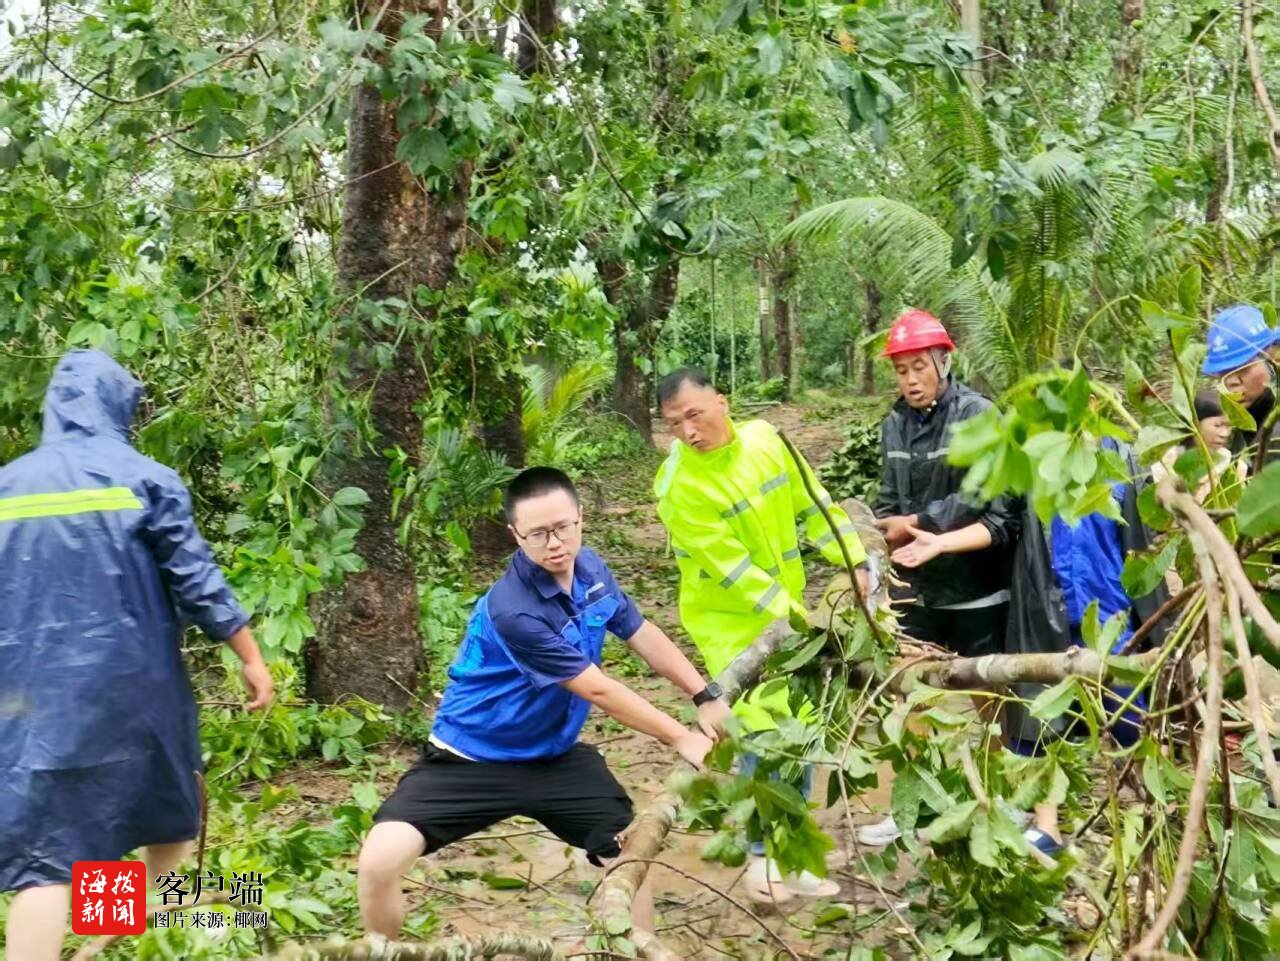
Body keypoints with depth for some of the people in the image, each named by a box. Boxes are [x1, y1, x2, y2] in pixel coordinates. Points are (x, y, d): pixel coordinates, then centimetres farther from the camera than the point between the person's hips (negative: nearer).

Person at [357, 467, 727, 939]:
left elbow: (643, 634, 10)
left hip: (554, 758, 7)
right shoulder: (513, 610, -30)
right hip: (472, 759, -7)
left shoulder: (590, 568, -6)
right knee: (379, 862, -22)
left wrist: (705, 697, 9)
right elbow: (598, 690, -21)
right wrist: (680, 738, -12)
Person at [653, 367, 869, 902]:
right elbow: (731, 567, -23)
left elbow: (813, 504, 3)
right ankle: (763, 854, 7)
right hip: (731, 623, -6)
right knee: (765, 733, -11)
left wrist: (854, 560, -6)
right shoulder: (678, 484, -23)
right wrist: (792, 614, -22)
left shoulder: (764, 439, -7)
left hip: (787, 610, 6)